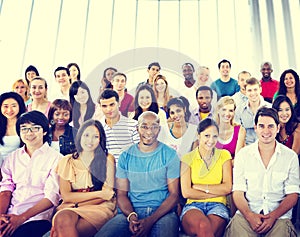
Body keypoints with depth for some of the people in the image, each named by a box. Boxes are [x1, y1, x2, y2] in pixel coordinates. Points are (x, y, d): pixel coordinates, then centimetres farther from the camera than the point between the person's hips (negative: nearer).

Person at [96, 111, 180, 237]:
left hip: (162, 211, -1)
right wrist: (131, 216, -13)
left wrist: (150, 220, -14)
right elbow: (121, 193, 9)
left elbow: (174, 194, 0)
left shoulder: (169, 155, 4)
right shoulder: (125, 156, 10)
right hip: (131, 211, 1)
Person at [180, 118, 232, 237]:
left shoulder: (224, 155, 12)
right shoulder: (188, 158, 7)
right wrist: (216, 192, -3)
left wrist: (199, 186, -2)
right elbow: (186, 192, -3)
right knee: (203, 226, -36)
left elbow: (227, 188, 1)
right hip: (193, 206, 0)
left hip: (217, 206, 0)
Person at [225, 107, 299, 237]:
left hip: (279, 216, 0)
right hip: (247, 213, 0)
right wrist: (250, 215, -14)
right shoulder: (243, 154, 6)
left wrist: (273, 216, -11)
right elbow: (238, 192, 3)